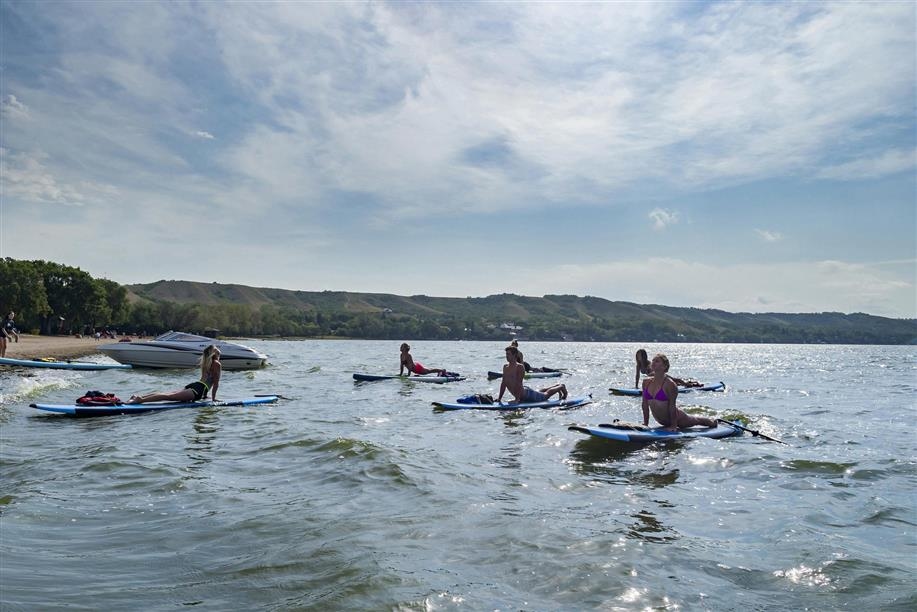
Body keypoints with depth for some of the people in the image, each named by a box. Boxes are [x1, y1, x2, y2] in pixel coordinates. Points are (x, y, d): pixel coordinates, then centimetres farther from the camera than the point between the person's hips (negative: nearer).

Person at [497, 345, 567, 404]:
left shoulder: (520, 367, -26)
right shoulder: (505, 367, -4)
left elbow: (519, 383, -31)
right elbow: (503, 383, 1)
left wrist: (517, 399, -36)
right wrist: (499, 398, -2)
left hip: (527, 394, -7)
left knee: (546, 395, 15)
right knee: (539, 392, 31)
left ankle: (561, 387, 38)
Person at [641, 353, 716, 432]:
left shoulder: (669, 384, -26)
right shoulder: (646, 382, -9)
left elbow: (672, 406, -23)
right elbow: (645, 404, -2)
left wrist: (674, 426, -21)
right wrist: (645, 423, 0)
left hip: (676, 418, -5)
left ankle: (712, 421, 55)